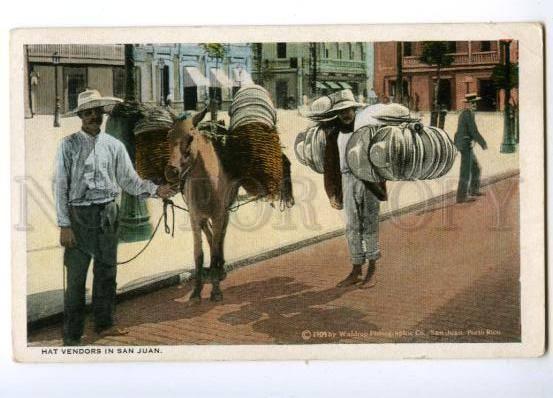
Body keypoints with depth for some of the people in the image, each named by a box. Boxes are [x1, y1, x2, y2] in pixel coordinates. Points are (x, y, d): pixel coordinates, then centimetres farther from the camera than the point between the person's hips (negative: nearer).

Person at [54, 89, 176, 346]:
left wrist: (155, 190, -8)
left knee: (107, 272, 14)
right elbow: (60, 186, -5)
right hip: (79, 216, -4)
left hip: (107, 214, 4)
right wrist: (64, 225, -11)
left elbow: (129, 180, 7)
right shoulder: (69, 145, -3)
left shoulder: (114, 146, 7)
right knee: (76, 276, -1)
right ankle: (72, 336, 9)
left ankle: (104, 324, 30)